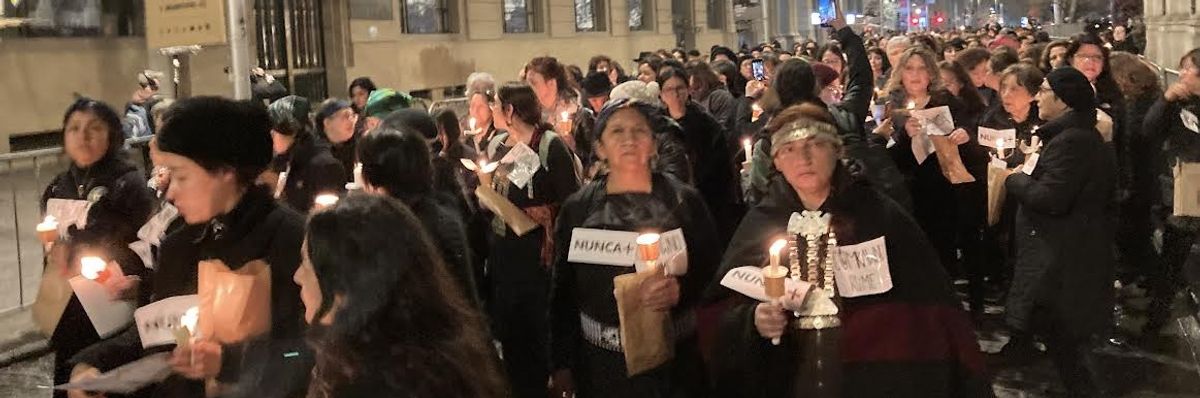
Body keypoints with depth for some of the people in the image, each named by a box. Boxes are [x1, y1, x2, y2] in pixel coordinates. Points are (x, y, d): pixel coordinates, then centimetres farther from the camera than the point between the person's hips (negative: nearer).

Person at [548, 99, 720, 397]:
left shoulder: (685, 201, -1)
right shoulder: (578, 209, 1)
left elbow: (713, 272, 0)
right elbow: (564, 291, 5)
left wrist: (681, 290, -21)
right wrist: (562, 365, 3)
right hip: (601, 365, 1)